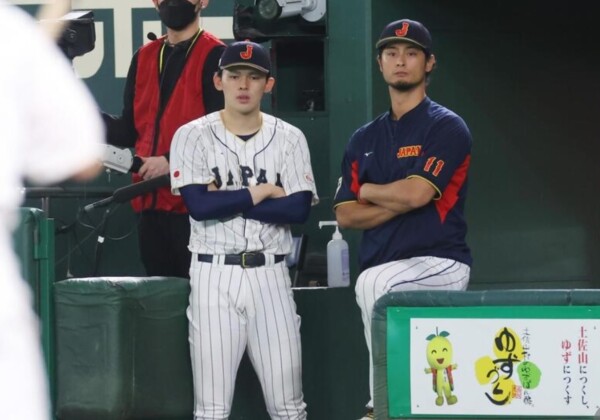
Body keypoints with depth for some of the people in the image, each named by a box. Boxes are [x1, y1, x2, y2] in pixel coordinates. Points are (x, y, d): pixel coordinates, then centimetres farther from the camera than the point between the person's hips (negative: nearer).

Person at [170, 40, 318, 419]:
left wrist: (226, 200, -10)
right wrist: (261, 192, -6)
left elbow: (299, 209, -7)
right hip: (214, 274, -1)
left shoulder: (289, 139, 6)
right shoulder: (193, 137, 1)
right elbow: (199, 205, -13)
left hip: (270, 274, 2)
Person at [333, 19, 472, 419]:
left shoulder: (446, 127, -1)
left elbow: (416, 192, -15)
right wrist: (399, 201, -7)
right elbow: (345, 215, 9)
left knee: (379, 283, -35)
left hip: (438, 265, -6)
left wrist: (366, 190, 3)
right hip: (381, 273, 6)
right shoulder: (364, 139, 17)